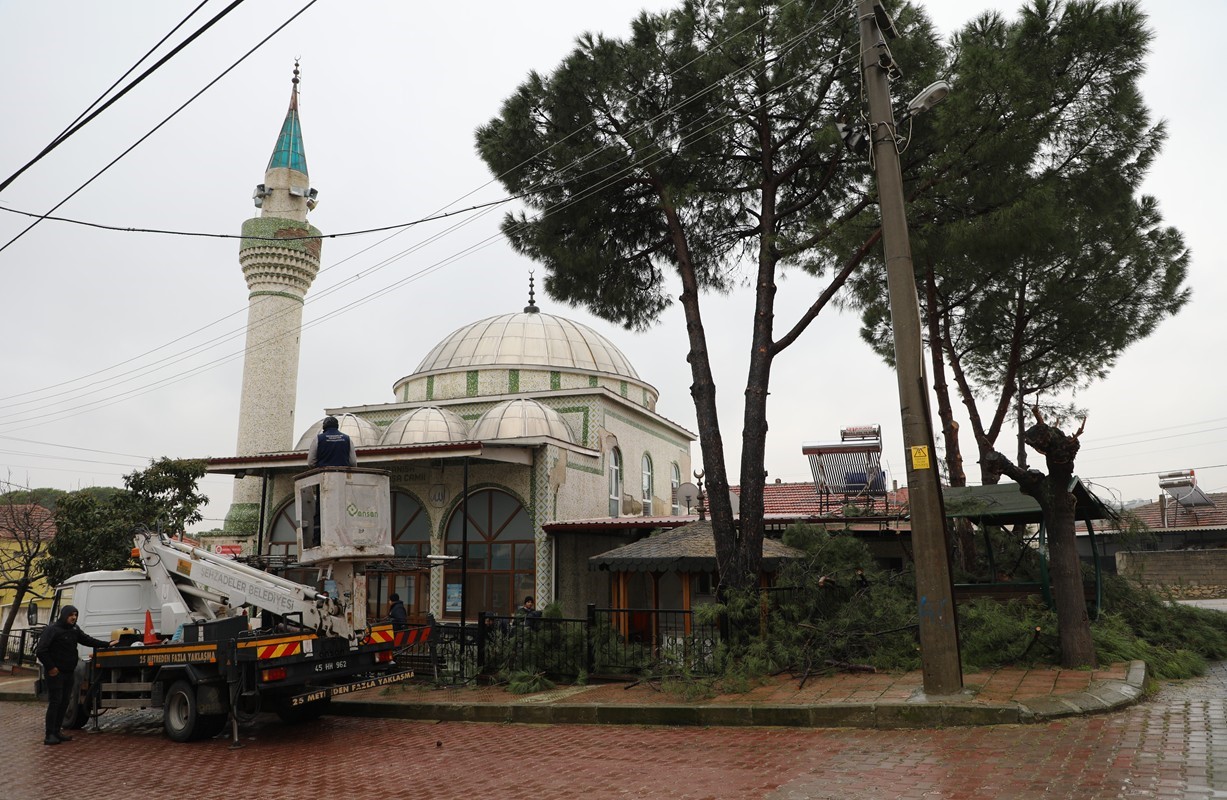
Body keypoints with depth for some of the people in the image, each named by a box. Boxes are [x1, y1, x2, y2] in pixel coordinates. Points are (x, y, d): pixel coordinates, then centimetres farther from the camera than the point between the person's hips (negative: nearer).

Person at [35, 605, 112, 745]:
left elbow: (87, 640, 15)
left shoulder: (74, 630, 10)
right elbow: (40, 651, -17)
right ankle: (49, 735, -4)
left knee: (64, 702, 10)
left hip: (68, 673, 8)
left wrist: (107, 644, 9)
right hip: (55, 673, -8)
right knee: (55, 702, -8)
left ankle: (56, 731, 19)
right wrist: (50, 667, -16)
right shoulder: (52, 629, -13)